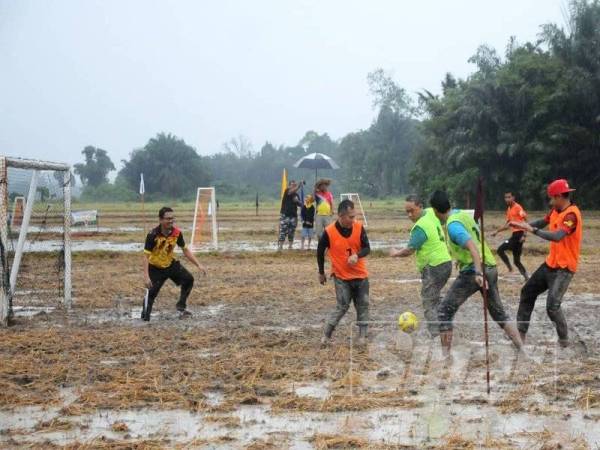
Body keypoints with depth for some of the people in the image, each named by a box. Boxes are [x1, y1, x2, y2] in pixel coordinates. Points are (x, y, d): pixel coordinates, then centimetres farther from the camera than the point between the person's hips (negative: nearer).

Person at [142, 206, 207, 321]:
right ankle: (145, 317, 2)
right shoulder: (153, 235, -27)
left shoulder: (177, 232, -12)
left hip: (171, 264, 5)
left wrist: (198, 265, -3)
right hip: (155, 268, -5)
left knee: (188, 279, -5)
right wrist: (146, 276, -36)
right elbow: (146, 256, -27)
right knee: (151, 292, -17)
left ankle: (181, 306, 13)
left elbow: (185, 250, 2)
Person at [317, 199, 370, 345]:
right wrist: (321, 273, 7)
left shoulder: (359, 228, -9)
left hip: (360, 275, 4)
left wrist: (357, 255, -27)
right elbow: (320, 252, -2)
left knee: (363, 306, 6)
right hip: (341, 276, -4)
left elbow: (367, 248, -4)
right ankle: (326, 336, 2)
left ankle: (362, 336, 17)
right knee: (342, 306, -9)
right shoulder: (329, 232, -17)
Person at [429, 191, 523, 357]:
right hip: (491, 268, 8)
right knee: (499, 313, 18)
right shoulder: (464, 214, 11)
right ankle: (522, 349, 13)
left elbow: (472, 246, -28)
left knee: (444, 312, 1)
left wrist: (478, 273, -38)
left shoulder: (453, 225, -15)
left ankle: (445, 355, -1)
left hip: (472, 272, -8)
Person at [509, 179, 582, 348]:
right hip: (550, 264, 10)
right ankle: (521, 333, 25)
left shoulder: (571, 214, -22)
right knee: (527, 292, 16)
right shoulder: (556, 211, 6)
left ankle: (564, 340, 1)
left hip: (564, 268, -10)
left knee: (552, 305, -19)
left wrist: (532, 229, -32)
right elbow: (542, 222, 22)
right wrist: (523, 225, 5)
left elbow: (557, 236, -35)